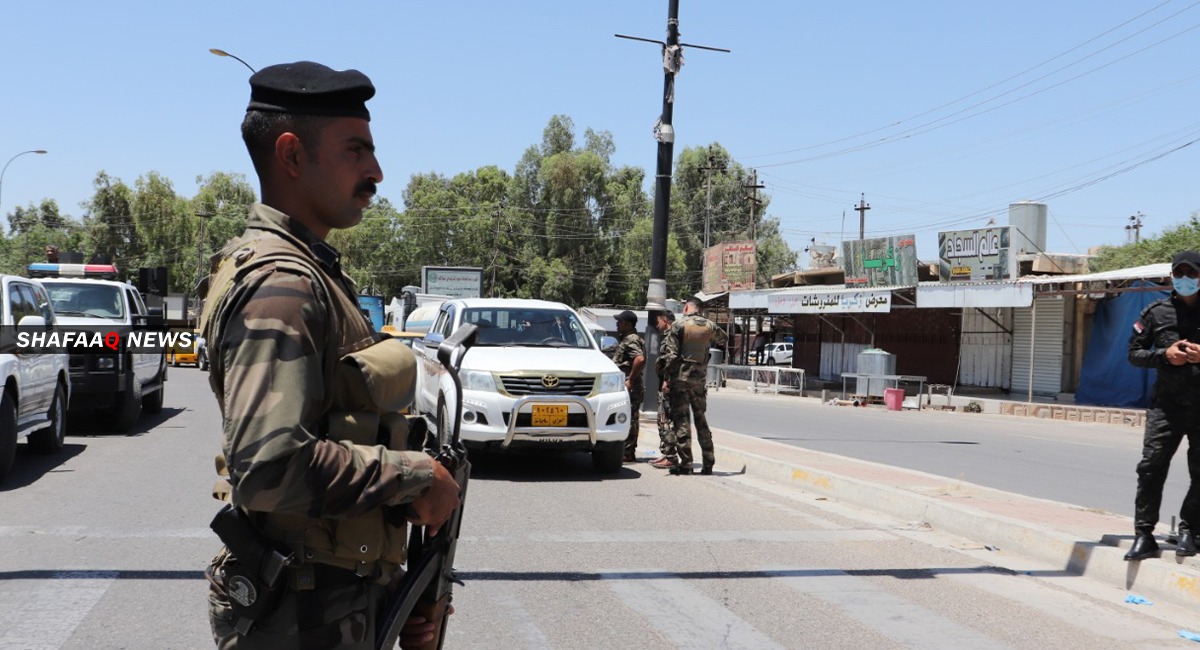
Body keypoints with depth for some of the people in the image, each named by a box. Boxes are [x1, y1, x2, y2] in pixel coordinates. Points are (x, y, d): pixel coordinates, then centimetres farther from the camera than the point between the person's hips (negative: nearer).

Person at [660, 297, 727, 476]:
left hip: (681, 377, -4)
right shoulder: (709, 326, 4)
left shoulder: (679, 325, -8)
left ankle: (685, 464, -2)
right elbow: (722, 339, 25)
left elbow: (671, 354, -11)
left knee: (680, 419, 0)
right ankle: (708, 463, 13)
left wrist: (667, 378, -7)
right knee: (701, 419, 14)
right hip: (700, 378, 4)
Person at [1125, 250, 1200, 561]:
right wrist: (1165, 355, -9)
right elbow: (1134, 353, 10)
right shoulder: (1156, 312, 7)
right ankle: (1144, 536, 1)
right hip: (1166, 405, 0)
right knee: (1151, 468, -5)